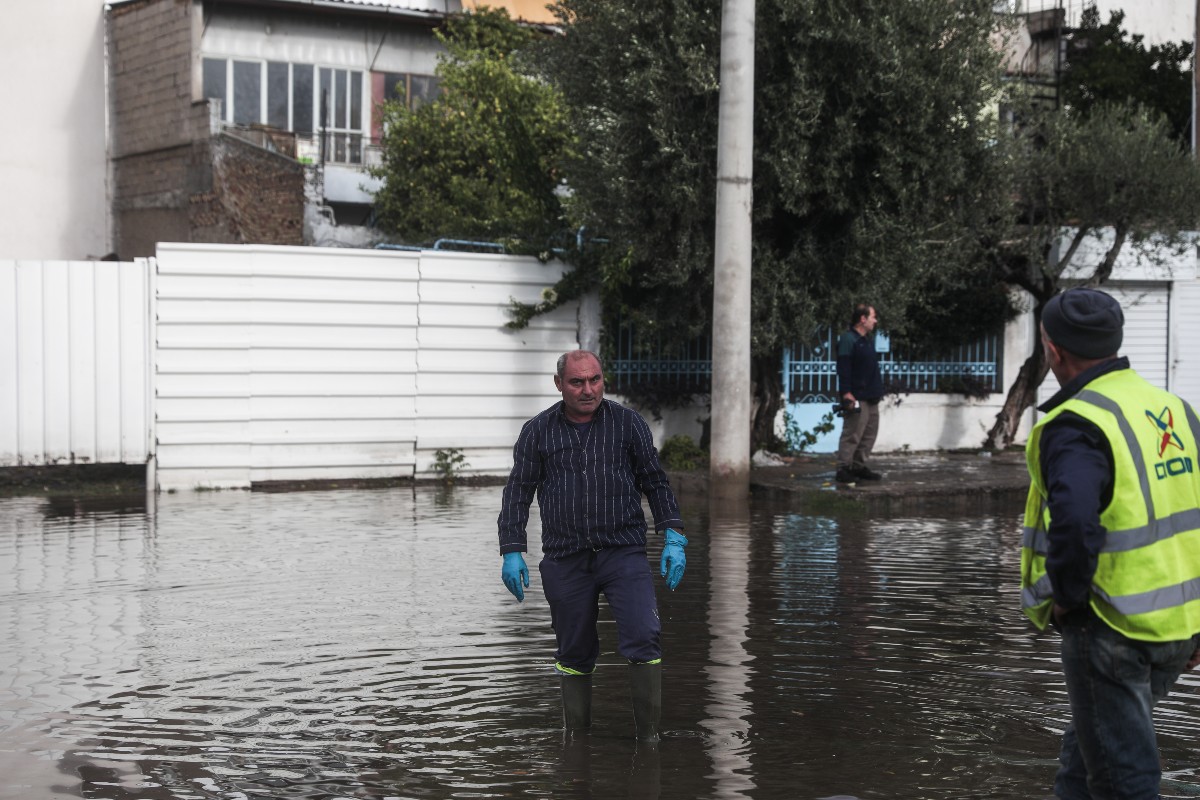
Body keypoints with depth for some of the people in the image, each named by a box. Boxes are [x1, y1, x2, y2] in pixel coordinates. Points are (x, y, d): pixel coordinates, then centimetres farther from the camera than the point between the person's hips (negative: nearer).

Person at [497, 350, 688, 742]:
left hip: (624, 552, -1)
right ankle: (575, 737, 20)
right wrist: (512, 552, 1)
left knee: (643, 637, -16)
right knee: (574, 653, 7)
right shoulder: (537, 431, 5)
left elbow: (656, 482, 9)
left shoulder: (628, 423, 4)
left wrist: (673, 537, 0)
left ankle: (649, 734, -7)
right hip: (565, 559, 1)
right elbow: (518, 493, 8)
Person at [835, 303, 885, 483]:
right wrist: (846, 393, -23)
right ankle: (843, 468, -4)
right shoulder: (848, 340, -11)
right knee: (852, 434, -9)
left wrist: (878, 390, 20)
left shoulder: (869, 340, 18)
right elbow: (843, 369, -17)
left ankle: (859, 466, 19)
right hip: (857, 398, -9)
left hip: (871, 397, 10)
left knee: (869, 434, 11)